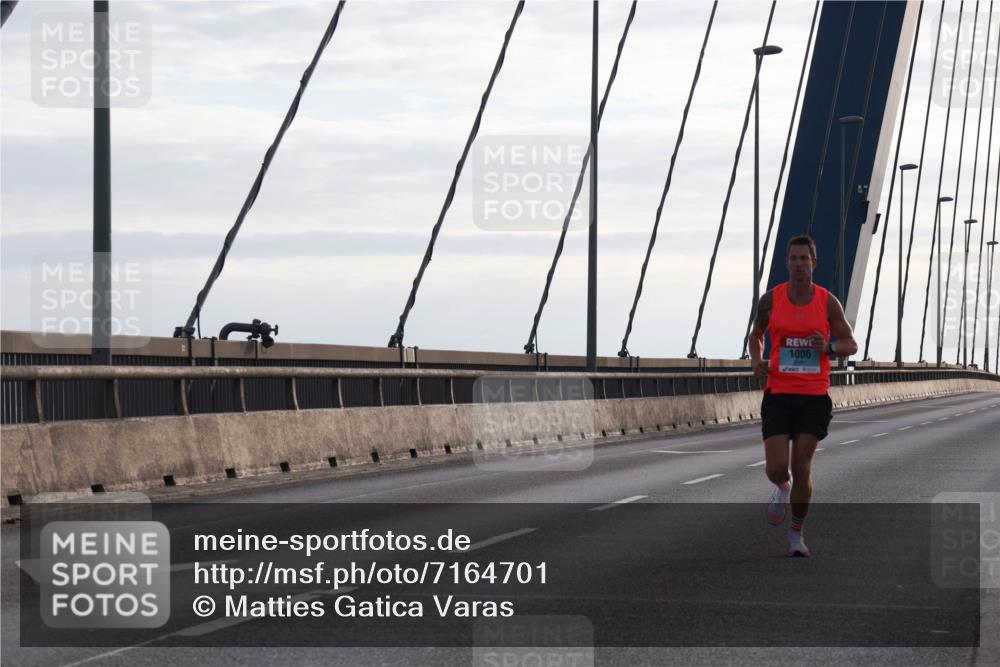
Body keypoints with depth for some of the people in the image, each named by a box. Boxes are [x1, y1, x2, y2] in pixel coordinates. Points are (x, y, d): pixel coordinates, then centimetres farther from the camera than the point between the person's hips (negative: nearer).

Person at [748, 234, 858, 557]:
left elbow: (851, 345, 7)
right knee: (777, 467, -10)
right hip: (778, 394, 0)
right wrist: (756, 361, -1)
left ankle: (796, 533, 15)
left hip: (814, 397, 0)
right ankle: (783, 488, 30)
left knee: (802, 467, -4)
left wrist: (829, 347, -15)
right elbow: (756, 335, 20)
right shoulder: (771, 300, 3)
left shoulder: (828, 302, 1)